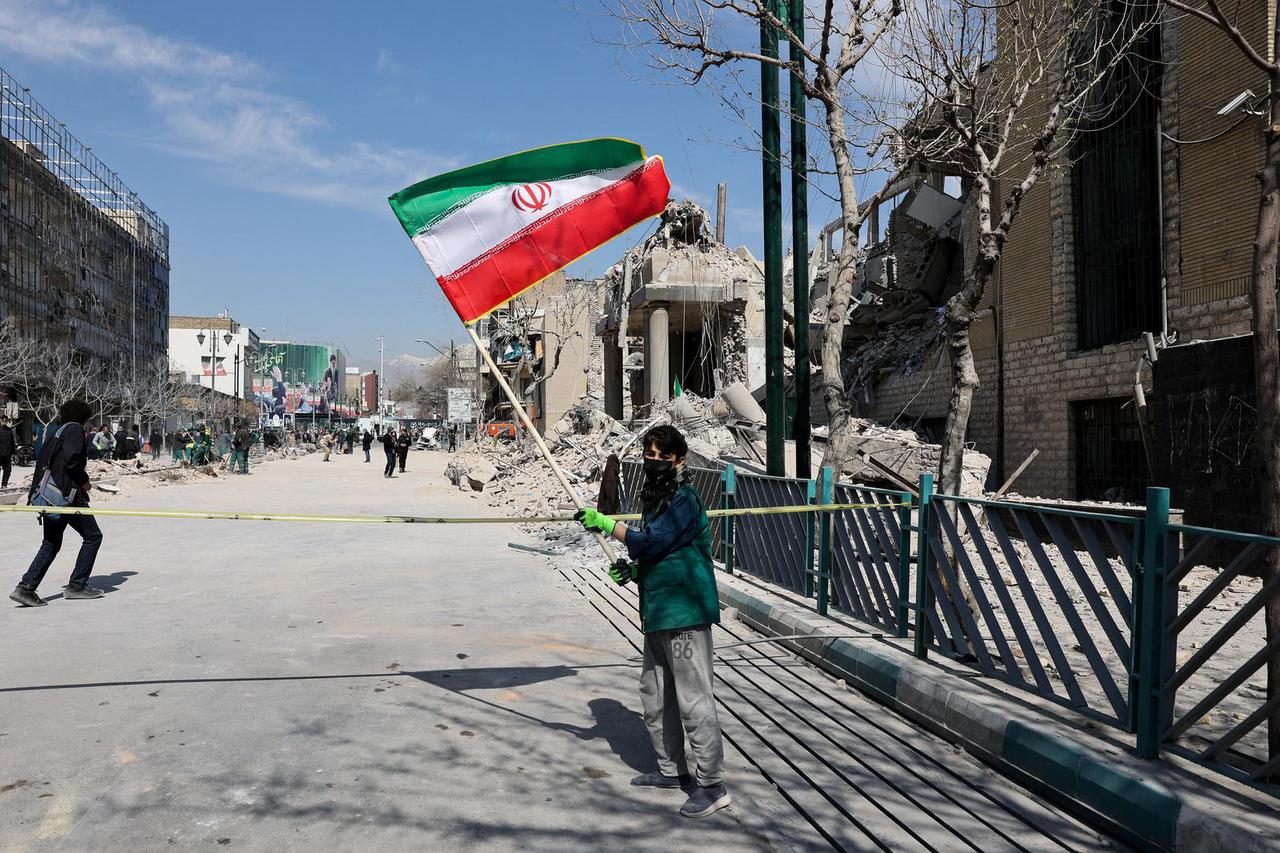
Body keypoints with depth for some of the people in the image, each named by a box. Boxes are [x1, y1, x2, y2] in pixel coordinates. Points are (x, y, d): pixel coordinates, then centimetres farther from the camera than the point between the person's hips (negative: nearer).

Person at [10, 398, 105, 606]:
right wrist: (84, 481, -7)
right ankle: (77, 586, 4)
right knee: (93, 536, 3)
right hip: (68, 495, -9)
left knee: (51, 543, 13)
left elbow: (42, 462, 17)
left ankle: (26, 587, 2)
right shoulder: (75, 429, -6)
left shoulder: (56, 432, 21)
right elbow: (71, 460, -20)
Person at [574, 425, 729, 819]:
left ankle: (712, 786, 2)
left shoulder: (684, 499, -14)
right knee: (655, 696, 18)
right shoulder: (655, 499, 16)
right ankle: (672, 770, 32)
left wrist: (605, 523, -17)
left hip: (685, 613, -10)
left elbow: (651, 542, -23)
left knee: (693, 699, -7)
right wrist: (632, 571, 8)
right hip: (658, 613, 10)